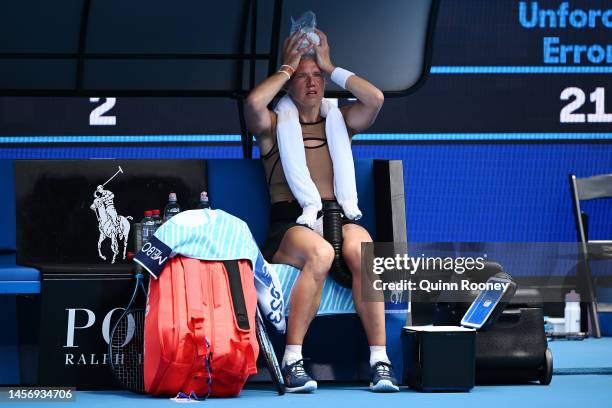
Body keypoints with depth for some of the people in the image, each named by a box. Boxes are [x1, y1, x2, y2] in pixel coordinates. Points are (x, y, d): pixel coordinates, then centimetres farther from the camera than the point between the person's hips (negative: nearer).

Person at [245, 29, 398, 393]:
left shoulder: (339, 122, 23)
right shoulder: (273, 125, 14)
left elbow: (375, 98, 4)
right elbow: (254, 102, -10)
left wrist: (330, 66, 12)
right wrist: (287, 68, 6)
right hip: (289, 222, -3)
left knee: (362, 249, -35)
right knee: (319, 252, -39)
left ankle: (380, 360, -37)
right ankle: (293, 359, -35)